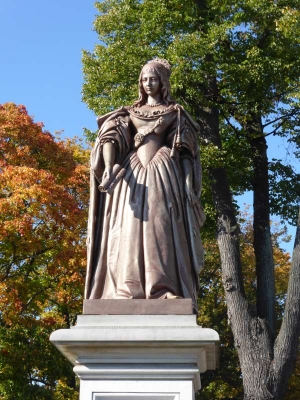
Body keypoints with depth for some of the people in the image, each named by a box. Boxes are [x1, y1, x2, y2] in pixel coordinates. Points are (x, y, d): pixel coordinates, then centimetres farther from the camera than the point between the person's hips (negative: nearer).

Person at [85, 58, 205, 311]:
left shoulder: (175, 113, 15)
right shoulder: (130, 113, 19)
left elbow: (186, 151, 7)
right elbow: (111, 137, 2)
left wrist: (189, 185, -7)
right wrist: (109, 166, -19)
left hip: (163, 174, -2)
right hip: (133, 173, 2)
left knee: (160, 231, -12)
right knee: (129, 231, -9)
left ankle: (164, 292, -18)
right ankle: (128, 292, -13)